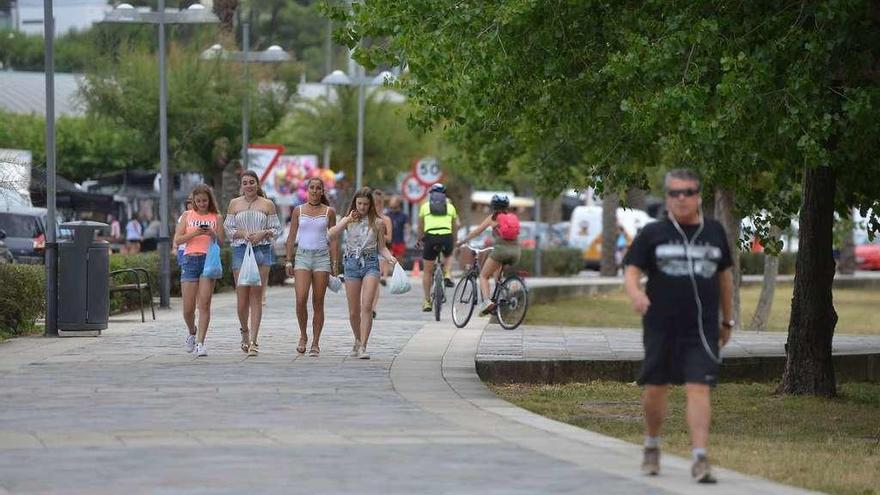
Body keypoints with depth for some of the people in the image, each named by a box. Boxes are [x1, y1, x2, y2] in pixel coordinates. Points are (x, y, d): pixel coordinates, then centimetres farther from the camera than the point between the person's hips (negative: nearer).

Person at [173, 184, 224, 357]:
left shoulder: (216, 218, 9)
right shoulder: (187, 216, 10)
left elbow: (221, 242, 7)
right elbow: (178, 240, 3)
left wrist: (213, 234, -13)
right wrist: (195, 233, -12)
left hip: (209, 260, -1)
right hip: (190, 259, 1)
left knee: (204, 304, -10)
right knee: (188, 308, 1)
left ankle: (200, 343, -8)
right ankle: (192, 333, 30)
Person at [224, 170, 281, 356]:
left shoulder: (267, 205, 7)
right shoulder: (234, 204, 10)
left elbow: (276, 229, 8)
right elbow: (228, 229, 9)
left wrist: (263, 233, -10)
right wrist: (242, 233, -8)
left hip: (262, 250, -1)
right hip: (240, 250, 1)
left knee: (256, 296, -4)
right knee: (242, 297, -3)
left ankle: (253, 341, -5)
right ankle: (245, 331, 24)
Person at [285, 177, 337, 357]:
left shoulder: (329, 212, 6)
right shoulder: (298, 211, 7)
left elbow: (333, 239, 7)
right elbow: (291, 237, 9)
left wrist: (334, 263, 1)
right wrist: (289, 261, 3)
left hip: (322, 257, 0)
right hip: (302, 256, 0)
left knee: (318, 303, 0)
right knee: (301, 300, -14)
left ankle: (315, 343, 6)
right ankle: (303, 336, 6)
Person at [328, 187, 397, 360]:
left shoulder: (377, 223, 6)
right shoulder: (349, 220, 7)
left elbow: (381, 247, 10)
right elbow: (332, 234, -8)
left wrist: (390, 257, -9)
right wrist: (348, 220, -15)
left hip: (370, 263, -2)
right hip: (352, 263, 2)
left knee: (367, 307, -16)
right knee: (353, 311, 6)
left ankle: (363, 346, -18)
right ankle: (358, 341, 29)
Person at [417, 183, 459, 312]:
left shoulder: (425, 206, 15)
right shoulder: (450, 207, 16)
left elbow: (420, 226, 26)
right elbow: (456, 226, 22)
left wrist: (420, 239, 43)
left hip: (431, 237, -1)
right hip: (447, 237, 1)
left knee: (427, 271, 13)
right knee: (448, 256, 35)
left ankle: (427, 302, 14)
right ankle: (447, 276, 8)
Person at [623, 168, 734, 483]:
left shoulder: (714, 232, 10)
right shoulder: (653, 233, 3)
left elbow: (724, 276, 19)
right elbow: (631, 270, -2)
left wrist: (727, 320, 22)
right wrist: (635, 292, -25)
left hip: (702, 328, 0)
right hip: (661, 326, 0)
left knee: (698, 388, -12)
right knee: (655, 388, 9)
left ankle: (700, 458, -15)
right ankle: (652, 446, 33)